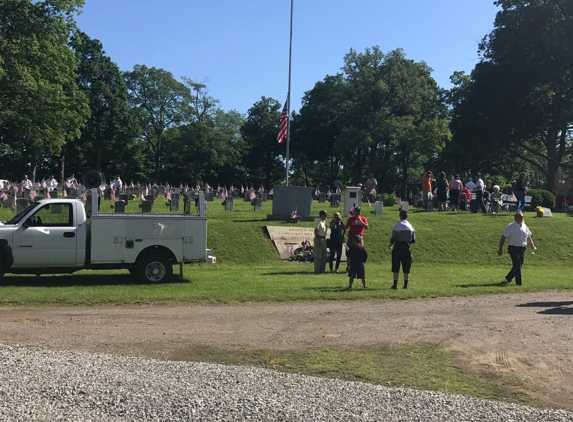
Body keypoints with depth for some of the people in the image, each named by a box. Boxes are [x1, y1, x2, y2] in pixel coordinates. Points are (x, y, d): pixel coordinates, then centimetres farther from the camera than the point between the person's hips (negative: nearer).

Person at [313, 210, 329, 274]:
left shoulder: (324, 221, 14)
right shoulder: (318, 221, -13)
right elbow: (316, 231, -18)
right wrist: (318, 241, -22)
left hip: (324, 239, 9)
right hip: (319, 238, -9)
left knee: (324, 255, 13)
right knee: (318, 256, -4)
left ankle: (322, 269, 22)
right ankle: (317, 270, 0)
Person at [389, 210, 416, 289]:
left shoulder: (396, 226, -8)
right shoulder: (411, 226, 4)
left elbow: (393, 239, -9)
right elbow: (413, 240, 5)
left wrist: (390, 246, 9)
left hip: (397, 248, -3)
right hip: (407, 249, 3)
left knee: (396, 268, 3)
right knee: (406, 268, 7)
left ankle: (395, 284, 3)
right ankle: (405, 285, 7)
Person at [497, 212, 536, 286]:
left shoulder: (525, 227, 10)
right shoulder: (510, 227, -8)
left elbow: (529, 237, 22)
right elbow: (503, 237, -8)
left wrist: (532, 246, 13)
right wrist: (500, 249, -11)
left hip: (522, 249, 6)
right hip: (513, 249, -6)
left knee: (519, 265, 10)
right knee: (517, 265, -10)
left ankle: (508, 278, 29)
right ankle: (518, 282, -4)